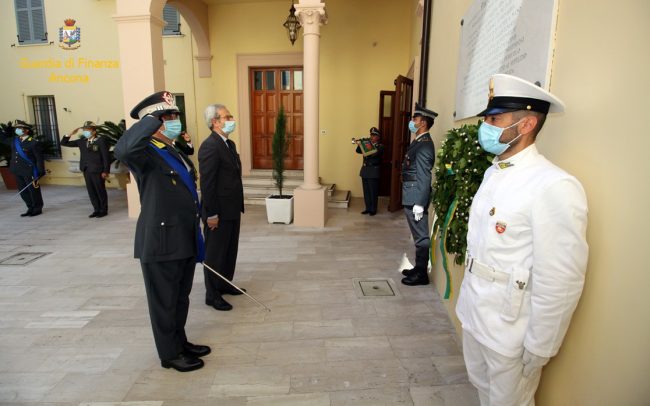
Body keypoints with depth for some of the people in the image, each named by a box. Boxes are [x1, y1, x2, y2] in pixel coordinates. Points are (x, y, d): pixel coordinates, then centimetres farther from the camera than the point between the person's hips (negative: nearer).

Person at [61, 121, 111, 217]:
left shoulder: (101, 141, -8)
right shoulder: (82, 141, 9)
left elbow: (106, 156, -10)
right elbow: (64, 143, 15)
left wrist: (106, 171, -14)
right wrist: (71, 134, 0)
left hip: (97, 171, -6)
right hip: (86, 170, 6)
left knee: (100, 191, 4)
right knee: (91, 191, 10)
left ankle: (103, 210, 15)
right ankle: (96, 209, 20)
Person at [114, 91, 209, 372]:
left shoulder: (176, 154, 13)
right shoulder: (145, 154, -13)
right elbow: (122, 150, -40)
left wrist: (196, 237, 21)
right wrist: (154, 119, -32)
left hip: (185, 241, 8)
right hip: (161, 243, -8)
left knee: (181, 298, 22)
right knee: (165, 302, 10)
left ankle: (180, 342, 40)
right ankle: (170, 354, 27)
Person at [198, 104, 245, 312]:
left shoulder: (229, 144, 12)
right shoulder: (209, 146, -18)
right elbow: (207, 183, -20)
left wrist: (239, 207, 14)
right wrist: (211, 214, -20)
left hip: (232, 210, 9)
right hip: (219, 212, -9)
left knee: (230, 250, 19)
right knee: (215, 254, 5)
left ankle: (225, 284, 37)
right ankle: (212, 295, 20)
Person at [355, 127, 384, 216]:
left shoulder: (380, 147, -3)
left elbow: (375, 153, -21)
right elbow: (358, 151, 1)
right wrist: (359, 145, -18)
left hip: (373, 172, -6)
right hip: (365, 170, 6)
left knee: (373, 192, -1)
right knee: (366, 191, 9)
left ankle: (373, 209, 9)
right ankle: (368, 208, 19)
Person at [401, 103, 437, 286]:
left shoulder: (424, 145, -17)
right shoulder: (419, 142, 14)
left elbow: (424, 178, -20)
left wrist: (419, 205, -21)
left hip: (416, 199, -10)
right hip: (411, 198, 10)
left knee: (421, 237, 0)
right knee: (419, 236, 17)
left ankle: (421, 274, 11)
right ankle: (418, 268, 29)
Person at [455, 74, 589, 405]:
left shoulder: (555, 188, -23)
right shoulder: (493, 172, 5)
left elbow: (560, 283, -21)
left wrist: (539, 349, -14)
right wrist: (468, 292, 13)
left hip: (511, 325, -7)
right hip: (474, 312, 7)